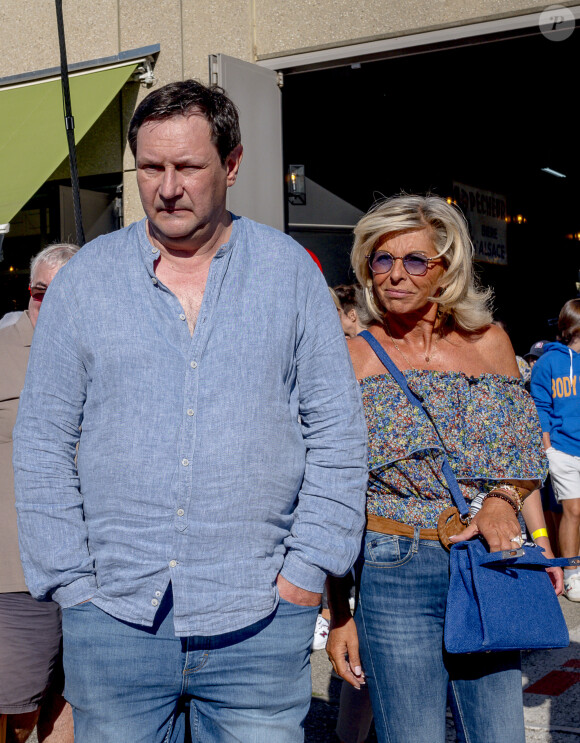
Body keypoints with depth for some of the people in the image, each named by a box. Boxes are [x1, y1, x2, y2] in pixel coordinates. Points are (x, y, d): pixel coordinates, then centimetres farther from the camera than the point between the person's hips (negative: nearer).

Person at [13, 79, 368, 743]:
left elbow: (337, 432, 4)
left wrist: (307, 568, -3)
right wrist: (71, 582, -2)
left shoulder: (291, 271, 3)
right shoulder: (85, 278, 4)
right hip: (113, 616, 1)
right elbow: (42, 442, 5)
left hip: (260, 619, 0)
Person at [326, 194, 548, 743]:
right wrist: (337, 614, -3)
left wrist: (503, 498, -9)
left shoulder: (490, 343, 5)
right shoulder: (353, 359, -2)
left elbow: (525, 458, 14)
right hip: (394, 572, -3)